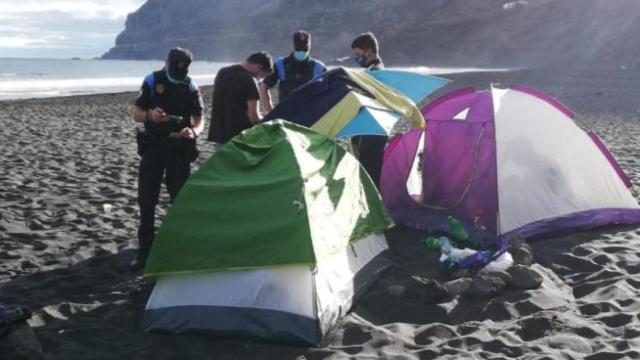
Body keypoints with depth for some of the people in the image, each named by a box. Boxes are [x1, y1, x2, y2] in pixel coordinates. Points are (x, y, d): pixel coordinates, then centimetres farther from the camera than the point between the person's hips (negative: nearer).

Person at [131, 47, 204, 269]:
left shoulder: (190, 88, -1)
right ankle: (144, 250, 12)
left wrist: (193, 132, -22)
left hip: (180, 149, 0)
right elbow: (136, 114, 0)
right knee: (146, 201, 2)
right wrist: (150, 115, -23)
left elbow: (199, 120, 1)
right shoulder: (152, 82, -2)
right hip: (153, 148, 0)